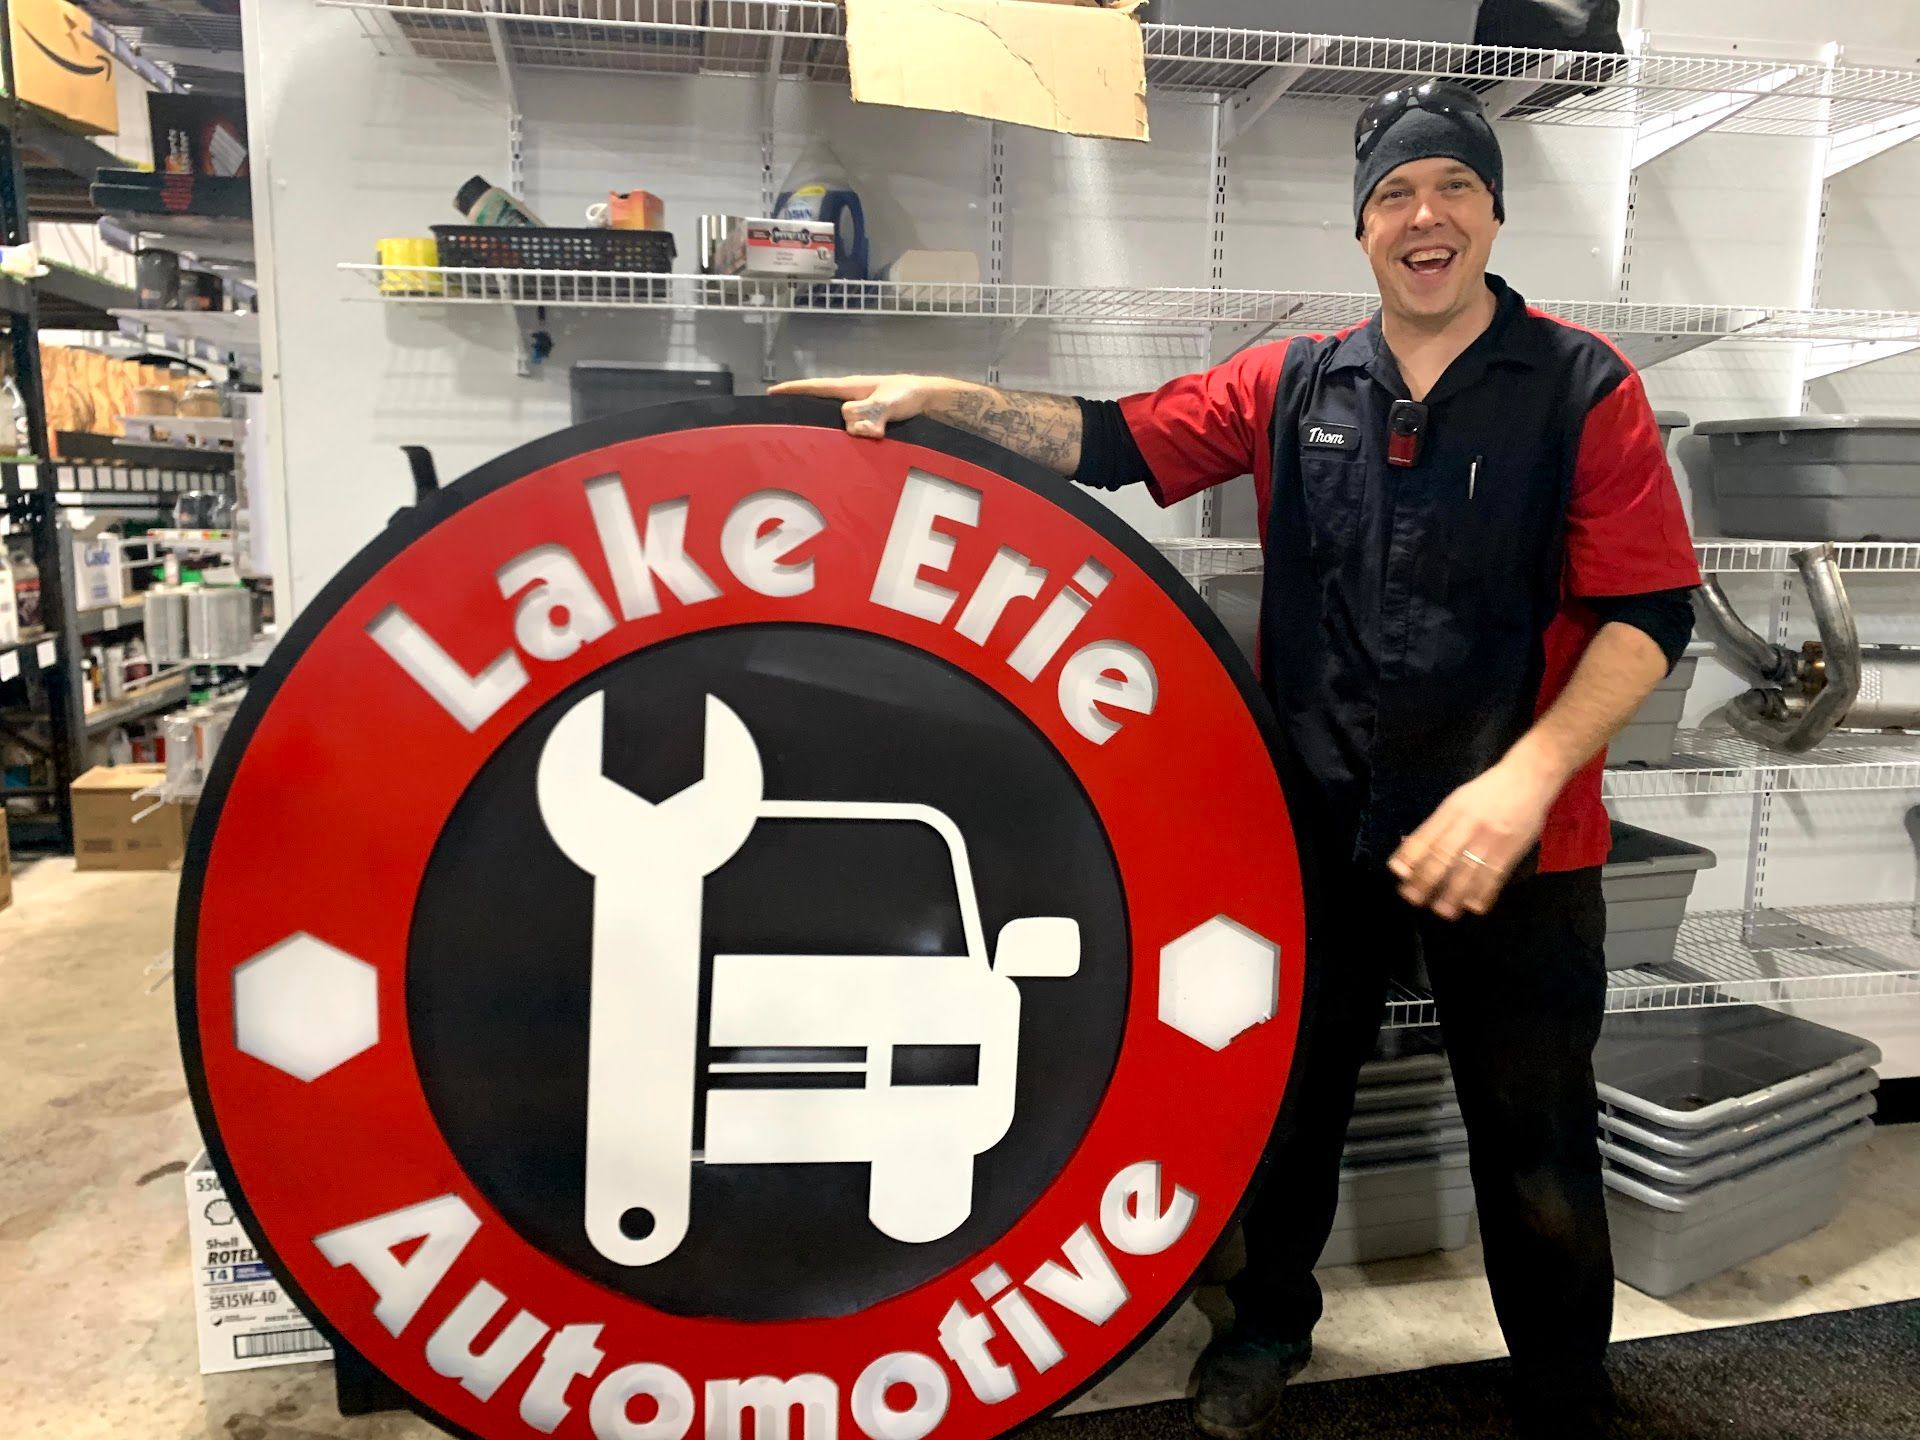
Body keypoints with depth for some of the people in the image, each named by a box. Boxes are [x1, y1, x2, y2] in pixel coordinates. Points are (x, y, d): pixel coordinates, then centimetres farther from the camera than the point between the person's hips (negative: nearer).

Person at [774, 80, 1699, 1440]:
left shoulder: (1585, 387, -5)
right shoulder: (1295, 386, 3)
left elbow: (1650, 614, -10)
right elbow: (1113, 441, 3)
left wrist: (1526, 775, -24)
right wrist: (941, 397, -9)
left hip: (1517, 844, -2)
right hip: (1325, 822, 3)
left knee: (1537, 1151, 11)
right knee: (1293, 1099, 20)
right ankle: (1271, 1324, 47)